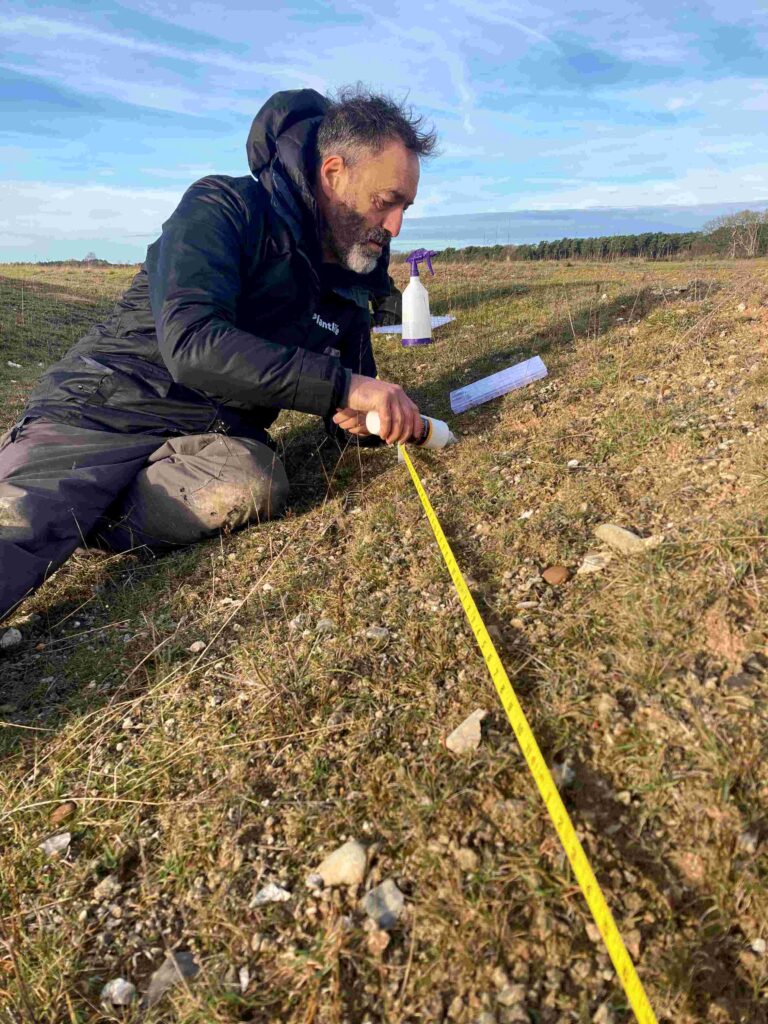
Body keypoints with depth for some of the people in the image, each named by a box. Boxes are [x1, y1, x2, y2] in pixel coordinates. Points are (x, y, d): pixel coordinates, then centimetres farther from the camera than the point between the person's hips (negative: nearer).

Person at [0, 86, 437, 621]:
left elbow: (345, 412, 18)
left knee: (254, 486, -31)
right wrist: (341, 385, -29)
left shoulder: (348, 286, 11)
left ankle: (63, 514, -15)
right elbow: (191, 341, -26)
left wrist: (388, 412, -6)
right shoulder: (226, 207, -9)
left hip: (214, 435, 6)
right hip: (103, 411, -5)